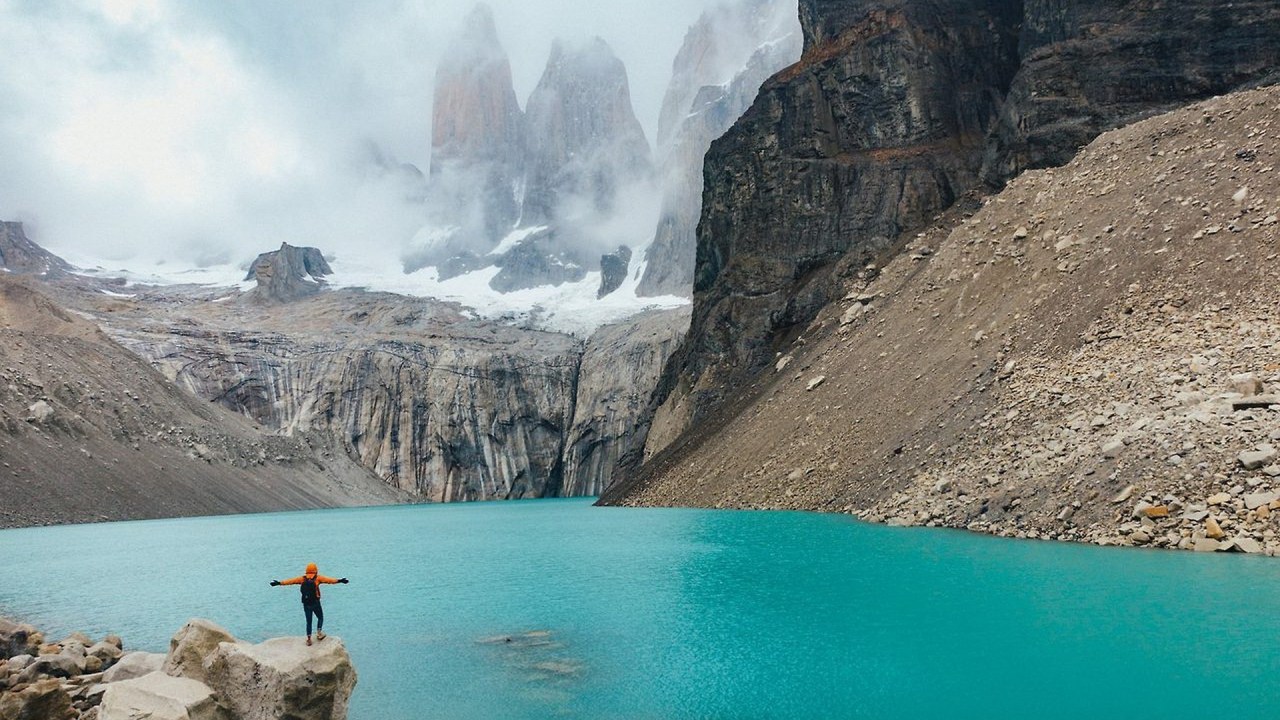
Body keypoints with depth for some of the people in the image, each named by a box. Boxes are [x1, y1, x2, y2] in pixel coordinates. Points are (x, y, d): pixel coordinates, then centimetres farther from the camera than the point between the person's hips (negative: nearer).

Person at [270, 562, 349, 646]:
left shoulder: (302, 578, 4)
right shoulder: (317, 578, -5)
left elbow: (290, 581, 7)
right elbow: (329, 580, -17)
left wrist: (279, 583, 15)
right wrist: (339, 581, -22)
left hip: (306, 604, 3)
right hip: (315, 603, -3)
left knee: (308, 621, 13)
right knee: (320, 618, 18)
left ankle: (308, 639, 13)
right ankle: (319, 633, 6)